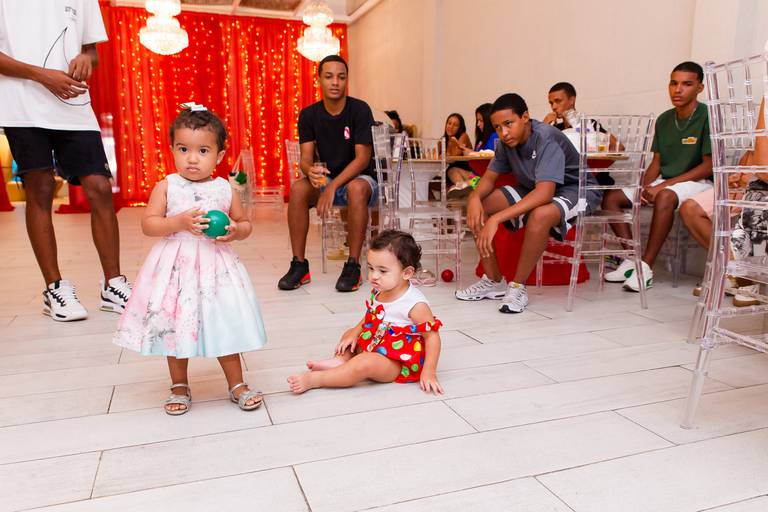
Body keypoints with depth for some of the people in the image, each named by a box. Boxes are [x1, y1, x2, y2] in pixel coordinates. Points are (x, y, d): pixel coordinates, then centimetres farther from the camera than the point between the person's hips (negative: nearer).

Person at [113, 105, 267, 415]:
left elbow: (245, 224, 9)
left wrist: (235, 230, -13)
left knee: (224, 327, 6)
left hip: (215, 267, 0)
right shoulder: (166, 187, -3)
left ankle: (237, 385, 23)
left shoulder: (225, 190, 0)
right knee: (175, 328, 10)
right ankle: (179, 387, 30)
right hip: (176, 267, 0)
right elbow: (148, 225, -6)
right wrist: (179, 222, -21)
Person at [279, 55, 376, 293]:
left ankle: (353, 266, -28)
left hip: (359, 178, -3)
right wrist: (311, 171, -33)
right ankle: (299, 265, -18)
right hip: (327, 181, 3)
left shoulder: (359, 110, -12)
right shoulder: (308, 114, -1)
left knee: (356, 188, -38)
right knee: (298, 188, -27)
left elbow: (363, 158, -18)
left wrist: (333, 186, -31)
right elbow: (306, 157, -7)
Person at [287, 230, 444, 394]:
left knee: (364, 364, -32)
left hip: (398, 361, -9)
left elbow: (432, 336, -20)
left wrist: (429, 372, -24)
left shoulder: (415, 304, -24)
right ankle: (341, 360, -11)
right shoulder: (378, 293, -1)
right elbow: (369, 318, 15)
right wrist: (354, 334, -1)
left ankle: (314, 379, -23)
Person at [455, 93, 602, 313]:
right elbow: (490, 176, 0)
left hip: (575, 190, -7)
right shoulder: (507, 142, -8)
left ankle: (517, 287, -20)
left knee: (540, 215, -41)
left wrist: (496, 219, -47)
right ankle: (493, 281, -2)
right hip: (533, 190, 7)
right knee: (479, 204, -9)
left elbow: (544, 193, -41)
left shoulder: (546, 138, -30)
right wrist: (475, 197, -24)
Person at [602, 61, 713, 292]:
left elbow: (708, 166, -15)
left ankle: (646, 267, -33)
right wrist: (645, 186, -11)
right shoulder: (664, 120, 9)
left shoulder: (707, 117, -10)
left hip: (698, 182, -7)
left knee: (665, 196, -39)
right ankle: (633, 259, -11)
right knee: (611, 198, -7)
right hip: (664, 183, 7)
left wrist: (662, 185, -20)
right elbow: (656, 162, 11)